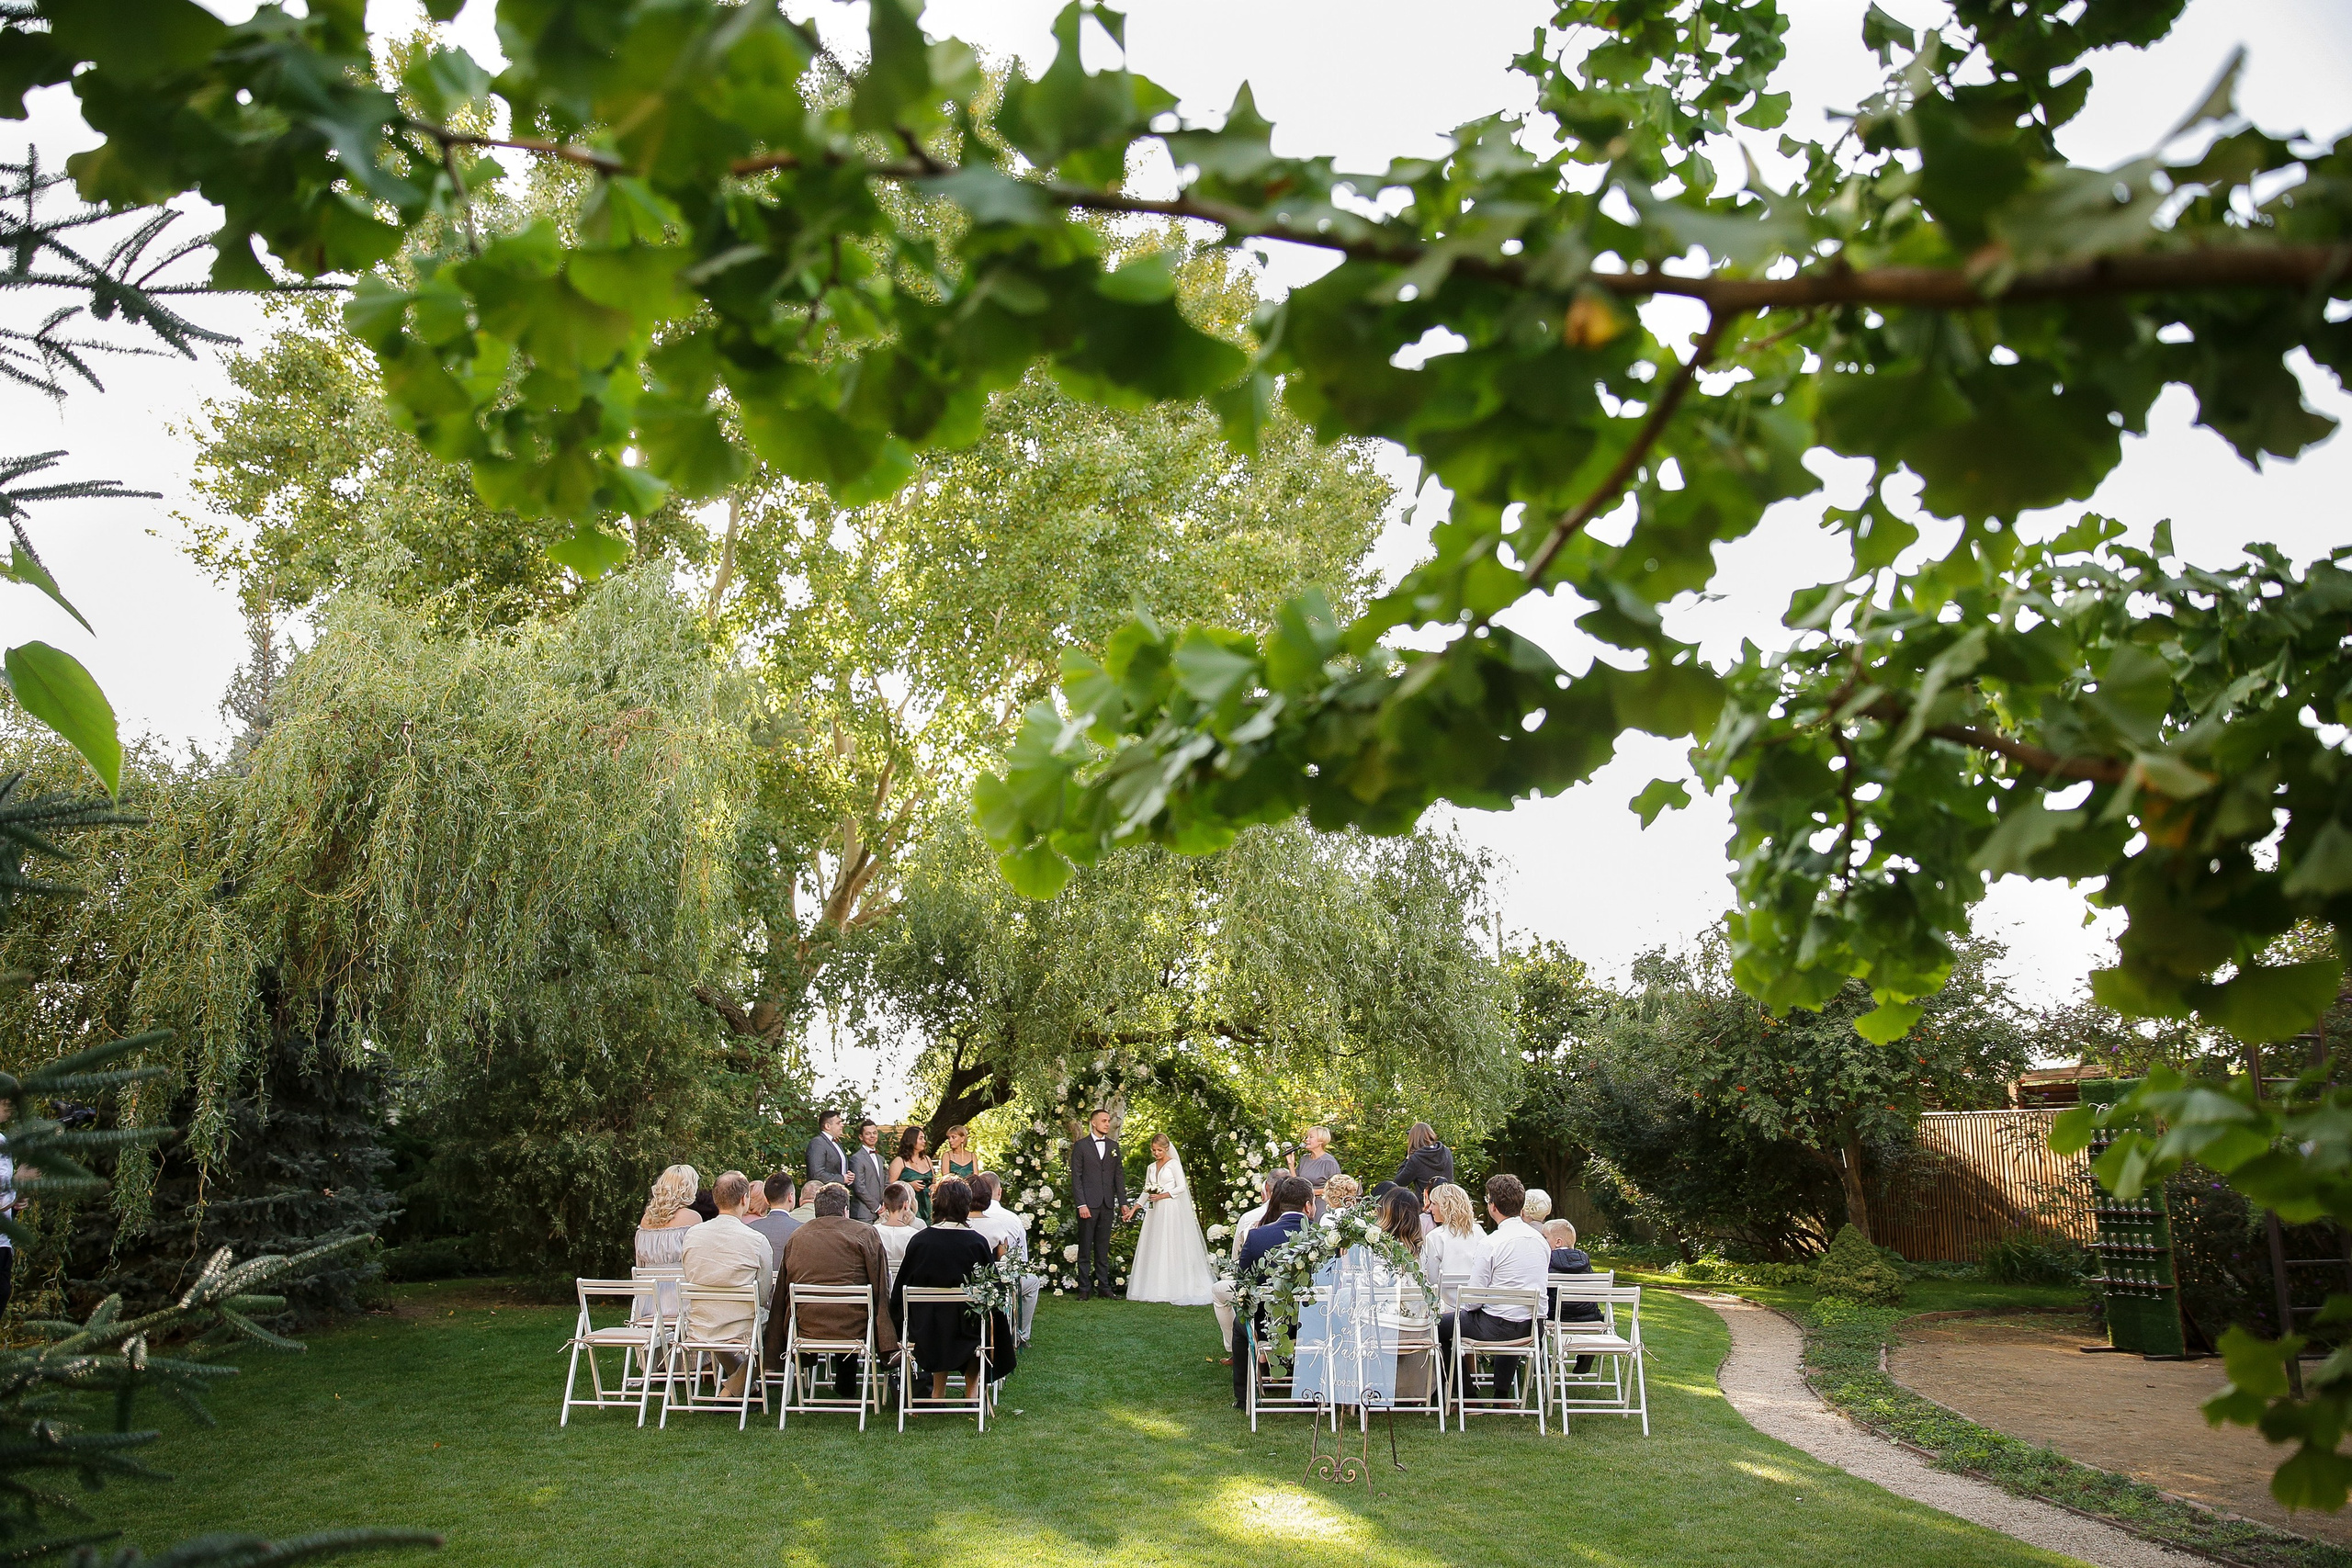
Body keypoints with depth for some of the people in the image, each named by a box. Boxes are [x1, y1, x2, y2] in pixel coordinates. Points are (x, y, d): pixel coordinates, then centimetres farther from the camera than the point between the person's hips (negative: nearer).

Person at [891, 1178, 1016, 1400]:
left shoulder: (919, 1240, -11)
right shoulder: (977, 1242, -15)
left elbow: (902, 1287, 0)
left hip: (926, 1329, 2)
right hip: (966, 1328, -1)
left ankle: (938, 1393, 36)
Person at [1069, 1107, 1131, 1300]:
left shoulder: (1114, 1146, 12)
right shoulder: (1081, 1146, 0)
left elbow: (1119, 1175, 12)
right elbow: (1076, 1177, -4)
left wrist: (1123, 1202, 6)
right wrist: (1081, 1204, -12)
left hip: (1108, 1204, 4)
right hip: (1088, 1204, -4)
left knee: (1103, 1248, 9)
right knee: (1085, 1248, 1)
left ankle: (1103, 1286, 13)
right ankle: (1084, 1289, 5)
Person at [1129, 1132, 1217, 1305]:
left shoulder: (1174, 1164, -1)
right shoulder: (1151, 1167, 16)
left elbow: (1181, 1187, -8)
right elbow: (1146, 1190, 17)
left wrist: (1162, 1196, -13)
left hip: (1171, 1211, -6)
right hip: (1155, 1212, 6)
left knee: (1172, 1248, -8)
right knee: (1154, 1249, 2)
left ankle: (1175, 1289, -6)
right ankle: (1155, 1289, 6)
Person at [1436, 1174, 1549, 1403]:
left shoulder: (1491, 1243, -17)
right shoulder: (1540, 1239, 3)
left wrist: (1464, 1307, 8)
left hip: (1497, 1326, -7)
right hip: (1533, 1327, 7)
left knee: (1441, 1324, 12)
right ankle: (1502, 1395, 41)